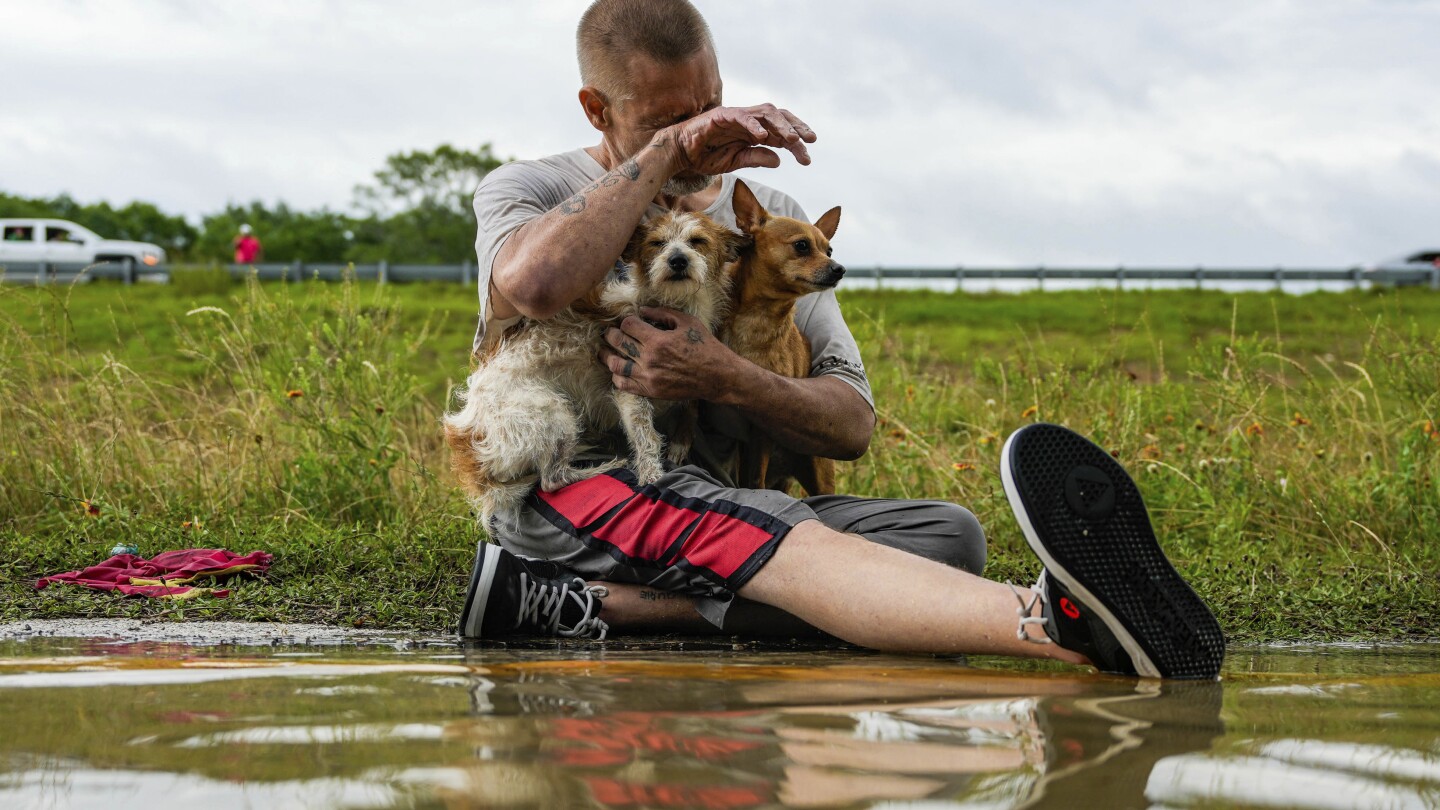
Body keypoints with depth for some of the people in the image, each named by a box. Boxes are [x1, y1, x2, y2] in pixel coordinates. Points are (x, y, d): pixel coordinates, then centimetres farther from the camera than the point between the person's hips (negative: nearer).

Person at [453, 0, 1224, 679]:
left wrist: (728, 380, -13)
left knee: (945, 533, -21)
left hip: (720, 501, 6)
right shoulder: (525, 191, 8)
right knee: (795, 544, -37)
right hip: (566, 484, -6)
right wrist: (667, 152, -13)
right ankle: (1055, 621, -69)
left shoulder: (772, 220, 19)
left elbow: (851, 424, 8)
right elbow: (533, 284, -22)